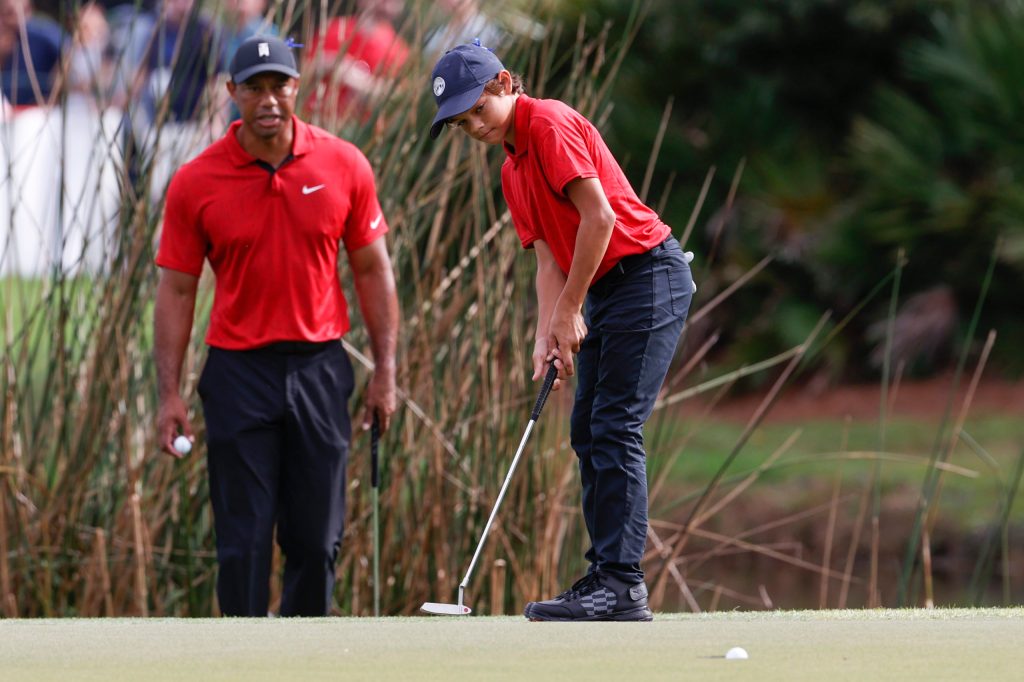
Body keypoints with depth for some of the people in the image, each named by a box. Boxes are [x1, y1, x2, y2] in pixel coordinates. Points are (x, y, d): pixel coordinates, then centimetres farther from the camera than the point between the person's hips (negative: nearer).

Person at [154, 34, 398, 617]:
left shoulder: (344, 166, -1)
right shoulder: (194, 184, -5)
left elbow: (373, 270, 6)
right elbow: (177, 290, 0)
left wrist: (385, 372, 3)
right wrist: (170, 393, -5)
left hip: (320, 368, 1)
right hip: (238, 372, -1)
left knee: (318, 535, 4)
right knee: (245, 538, -3)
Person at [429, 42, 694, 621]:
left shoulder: (549, 123, -12)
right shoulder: (513, 171, 17)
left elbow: (599, 216, -18)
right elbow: (549, 258, 14)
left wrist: (569, 312, -13)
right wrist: (547, 336, -1)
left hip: (648, 274, -10)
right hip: (607, 291, 10)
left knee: (614, 427, -14)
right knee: (589, 429, 8)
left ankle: (622, 584, -16)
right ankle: (609, 578, 9)